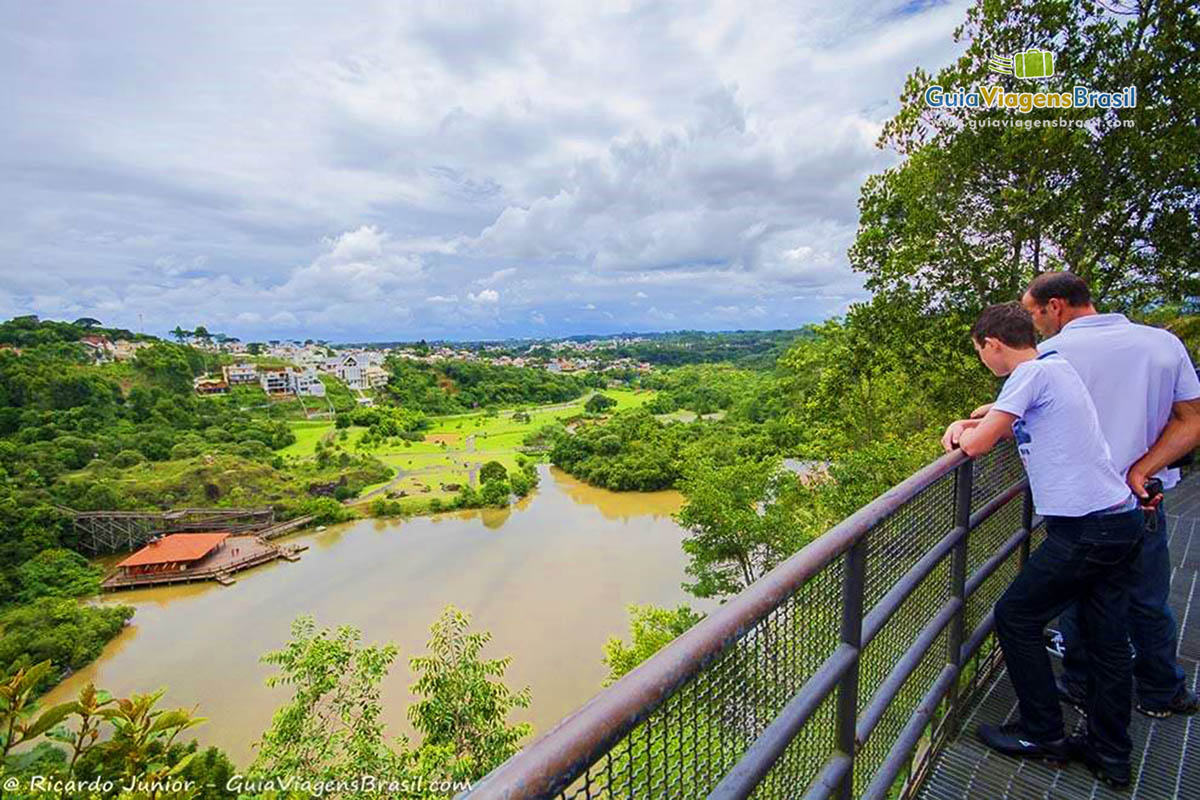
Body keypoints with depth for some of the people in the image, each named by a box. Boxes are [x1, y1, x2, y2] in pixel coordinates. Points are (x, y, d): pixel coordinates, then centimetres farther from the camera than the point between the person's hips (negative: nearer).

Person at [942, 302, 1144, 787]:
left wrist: (966, 433, 5)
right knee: (1107, 641, 14)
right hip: (1121, 520, 9)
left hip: (1084, 529, -9)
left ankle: (1042, 735, 17)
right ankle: (1110, 755, 25)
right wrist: (966, 423, 9)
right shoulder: (1056, 367, 15)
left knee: (1015, 618, 5)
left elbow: (978, 446, -17)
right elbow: (1009, 413, 28)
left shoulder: (1033, 373, -14)